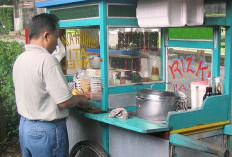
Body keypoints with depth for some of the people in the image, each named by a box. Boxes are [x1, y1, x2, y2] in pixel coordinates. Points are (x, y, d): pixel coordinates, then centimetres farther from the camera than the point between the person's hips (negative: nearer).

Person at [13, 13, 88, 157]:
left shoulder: (20, 59, 5)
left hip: (24, 125, 8)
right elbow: (64, 102, -22)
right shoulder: (47, 60, -21)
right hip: (46, 130, -8)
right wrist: (80, 99, 0)